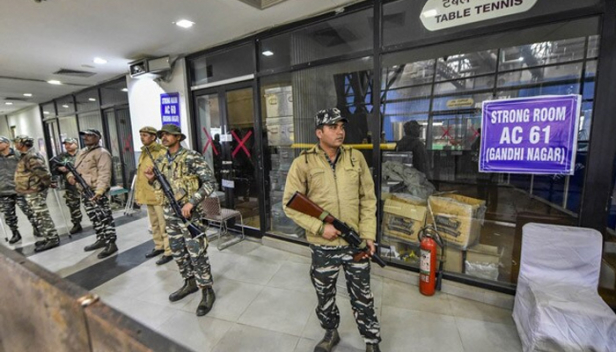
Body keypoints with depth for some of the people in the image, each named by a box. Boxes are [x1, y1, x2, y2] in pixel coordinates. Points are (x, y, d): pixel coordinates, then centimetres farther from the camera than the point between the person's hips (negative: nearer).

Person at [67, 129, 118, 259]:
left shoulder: (102, 153, -12)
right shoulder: (81, 153, 19)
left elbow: (104, 174, -22)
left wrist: (99, 191, -31)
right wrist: (70, 175, 1)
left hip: (96, 192, -10)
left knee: (105, 218, -6)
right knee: (94, 218, 18)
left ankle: (111, 244, 0)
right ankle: (101, 240, 31)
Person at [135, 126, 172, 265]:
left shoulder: (161, 152, -13)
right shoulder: (143, 153, 14)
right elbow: (140, 175, 19)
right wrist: (138, 194, 19)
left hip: (160, 195, -9)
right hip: (148, 195, 9)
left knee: (164, 225, 0)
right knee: (154, 224, 20)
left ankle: (168, 252, 11)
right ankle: (159, 247, 35)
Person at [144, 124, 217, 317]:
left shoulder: (192, 157, -13)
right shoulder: (160, 161, 10)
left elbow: (210, 182, -18)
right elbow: (162, 187, 19)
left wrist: (191, 202, -24)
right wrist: (152, 179, -3)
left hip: (189, 213, -7)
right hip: (170, 213, 8)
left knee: (197, 254, -3)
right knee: (178, 252, 18)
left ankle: (207, 291, 12)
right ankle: (190, 282, 36)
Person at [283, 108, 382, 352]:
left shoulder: (356, 158, -2)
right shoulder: (303, 163, -11)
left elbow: (368, 199, 2)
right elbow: (290, 204, -9)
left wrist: (368, 234, -4)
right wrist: (320, 227, -16)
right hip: (323, 246, -1)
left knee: (362, 296, 18)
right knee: (325, 295, 21)